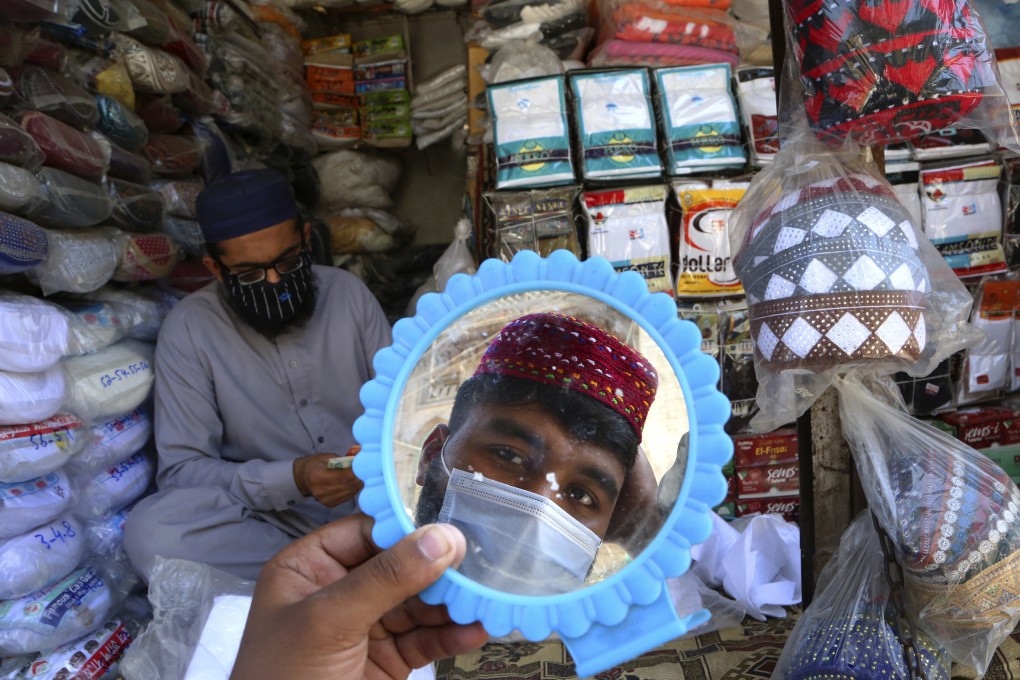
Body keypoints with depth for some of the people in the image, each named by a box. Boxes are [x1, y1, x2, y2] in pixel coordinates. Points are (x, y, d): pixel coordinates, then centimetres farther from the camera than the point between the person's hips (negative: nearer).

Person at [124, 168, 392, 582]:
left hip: (375, 500, 1)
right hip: (274, 520, 0)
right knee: (150, 529, -29)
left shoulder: (347, 292, 1)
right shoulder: (188, 329, -6)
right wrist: (291, 479, -23)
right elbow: (180, 471, -8)